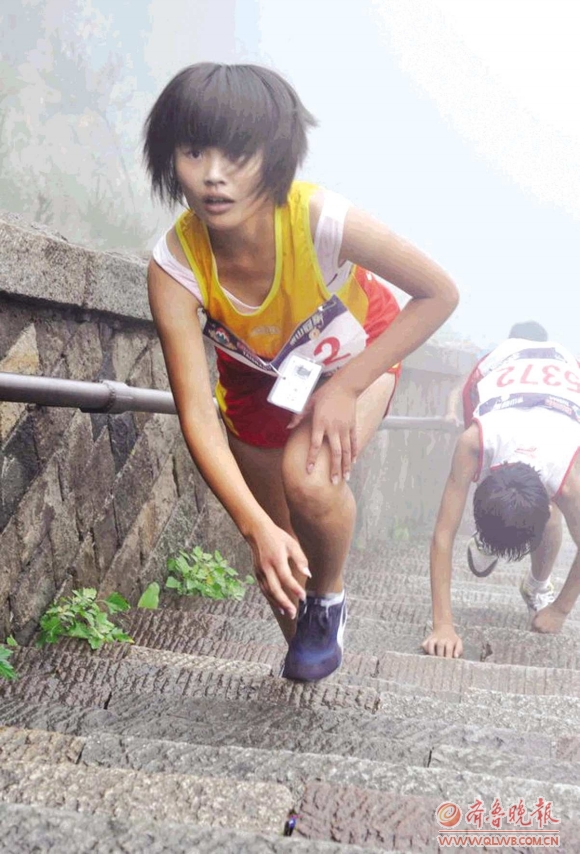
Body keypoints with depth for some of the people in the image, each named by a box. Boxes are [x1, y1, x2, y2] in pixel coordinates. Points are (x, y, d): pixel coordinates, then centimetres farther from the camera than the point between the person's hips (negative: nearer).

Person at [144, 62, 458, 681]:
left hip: (357, 351, -2)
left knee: (310, 478, -30)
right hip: (257, 368, 3)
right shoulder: (173, 267, -32)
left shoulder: (323, 221, -39)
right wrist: (257, 529, -40)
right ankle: (305, 638, 43)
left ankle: (328, 600, 4)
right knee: (277, 542, 9)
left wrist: (345, 387, -29)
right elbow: (197, 415, -31)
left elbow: (439, 294, -25)